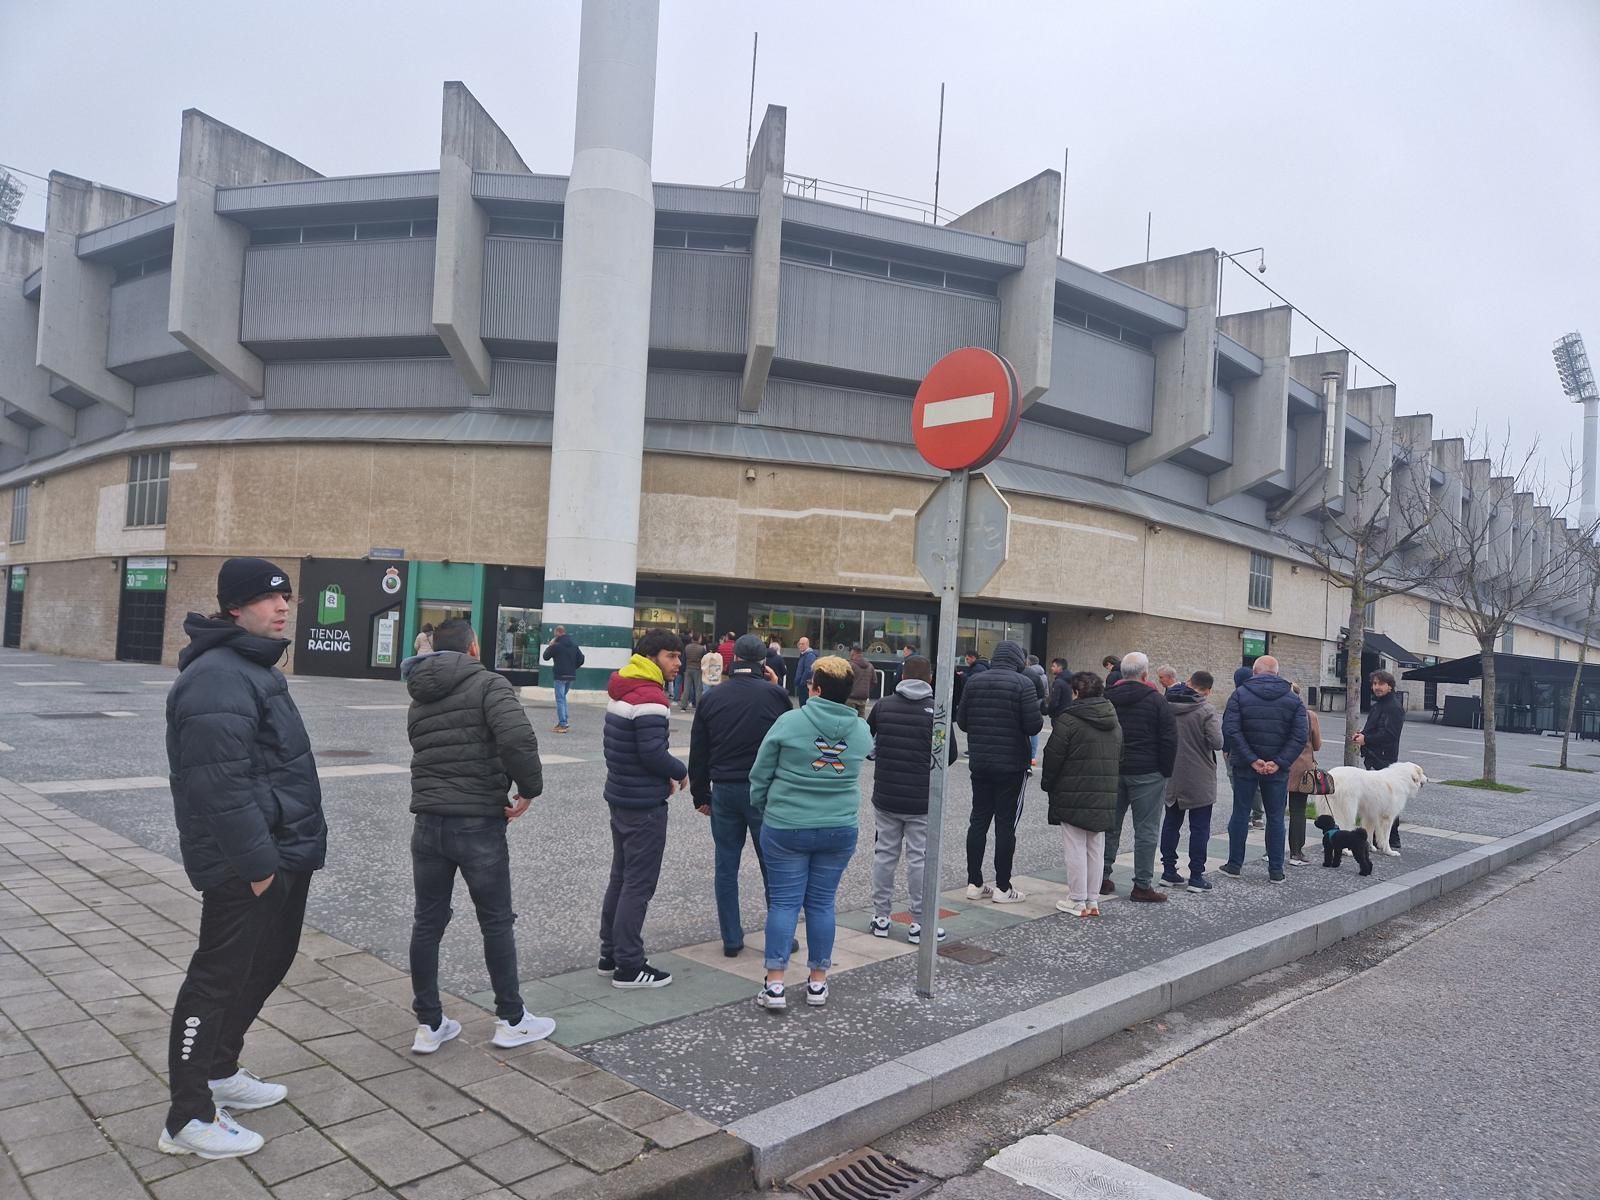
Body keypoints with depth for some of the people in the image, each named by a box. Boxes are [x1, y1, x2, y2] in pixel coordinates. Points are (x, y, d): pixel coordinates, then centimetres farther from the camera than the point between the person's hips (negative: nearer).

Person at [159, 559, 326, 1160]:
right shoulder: (217, 679, -21)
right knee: (219, 978, 1)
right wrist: (255, 863, -25)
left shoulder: (256, 668, 14)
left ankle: (219, 1071, 38)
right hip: (245, 866, -10)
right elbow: (220, 785, -27)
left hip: (283, 854, 11)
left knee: (268, 962, 21)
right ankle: (188, 1118, 14)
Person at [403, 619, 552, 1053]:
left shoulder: (418, 701, 13)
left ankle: (429, 1025, 21)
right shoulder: (489, 684, -9)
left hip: (428, 822, 5)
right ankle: (511, 1020, 21)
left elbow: (428, 757, 14)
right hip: (479, 822, -5)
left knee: (427, 923, 13)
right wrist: (530, 788, -13)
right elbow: (518, 739, -25)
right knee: (496, 923, 9)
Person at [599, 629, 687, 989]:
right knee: (639, 884, -1)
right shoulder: (650, 698, -20)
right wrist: (680, 772, -7)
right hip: (644, 804, -10)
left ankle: (610, 954, 27)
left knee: (621, 877, 18)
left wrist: (664, 774, 8)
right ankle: (629, 966, 7)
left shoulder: (622, 692, 11)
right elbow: (653, 752, -25)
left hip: (621, 797, 10)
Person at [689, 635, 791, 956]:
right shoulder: (774, 694, -9)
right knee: (773, 865, 10)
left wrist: (701, 795, 17)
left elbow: (698, 753, 7)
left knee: (726, 866, 11)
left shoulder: (713, 698, 3)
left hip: (724, 791, 3)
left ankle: (731, 939, 16)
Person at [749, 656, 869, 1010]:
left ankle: (774, 985, 7)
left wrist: (763, 810, 14)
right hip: (840, 830, 3)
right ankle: (817, 983, 20)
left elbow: (760, 775, -3)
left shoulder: (789, 722, -12)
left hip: (785, 828, -3)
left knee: (784, 901, 5)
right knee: (822, 903, 12)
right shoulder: (861, 730, -1)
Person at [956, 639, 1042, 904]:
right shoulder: (1022, 683, -11)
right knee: (1006, 823, 2)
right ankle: (1002, 887, 7)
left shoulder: (974, 680, 2)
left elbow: (961, 720, 4)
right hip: (1011, 764, -4)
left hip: (979, 763, 4)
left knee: (978, 820, 11)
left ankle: (974, 883, 15)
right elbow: (1034, 725, -15)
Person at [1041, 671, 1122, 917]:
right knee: (1096, 848, 12)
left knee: (1075, 848, 1)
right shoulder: (1114, 723, 10)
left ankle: (1078, 900, 5)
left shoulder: (1069, 719, -13)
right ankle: (1093, 900, 18)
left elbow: (1053, 756, -11)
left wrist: (1047, 783, 3)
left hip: (1073, 797, -6)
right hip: (1104, 797, 6)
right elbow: (1120, 759, 16)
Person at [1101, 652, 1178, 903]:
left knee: (1109, 826, 13)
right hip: (1147, 774, -5)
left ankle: (1102, 878, 17)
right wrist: (1166, 771, 1)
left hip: (1112, 772, 5)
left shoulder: (1106, 698, 6)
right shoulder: (1157, 701, -8)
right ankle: (1142, 886, 3)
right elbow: (1169, 740, -9)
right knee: (1146, 830, 1)